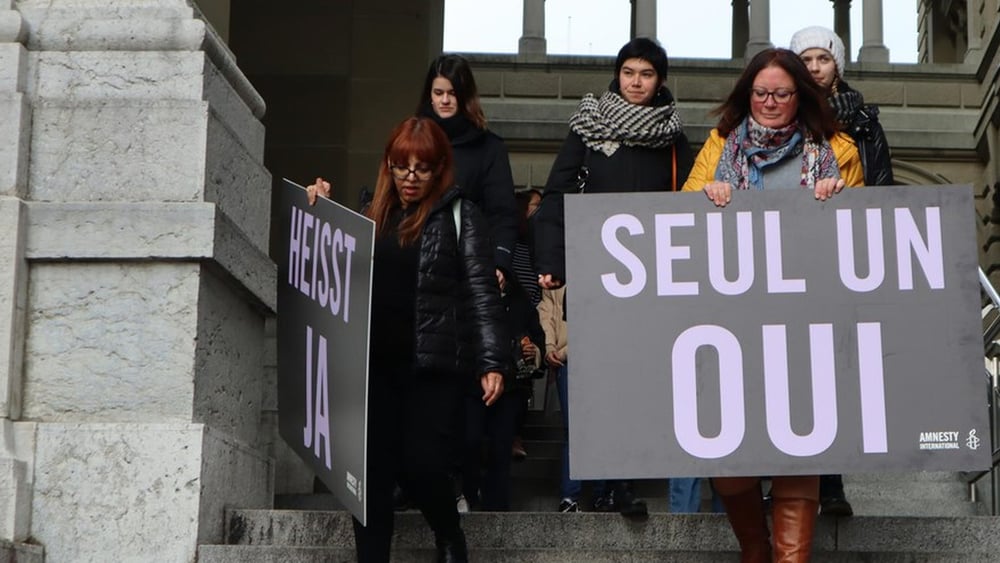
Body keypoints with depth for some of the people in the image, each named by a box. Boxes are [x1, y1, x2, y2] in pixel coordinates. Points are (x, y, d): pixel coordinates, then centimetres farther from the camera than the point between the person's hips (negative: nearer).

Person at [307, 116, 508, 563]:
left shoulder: (458, 215, 3)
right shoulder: (375, 216, 18)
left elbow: (482, 291, -4)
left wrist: (492, 362, -13)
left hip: (434, 364, -4)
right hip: (376, 363, 5)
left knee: (421, 464, -9)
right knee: (372, 470, 0)